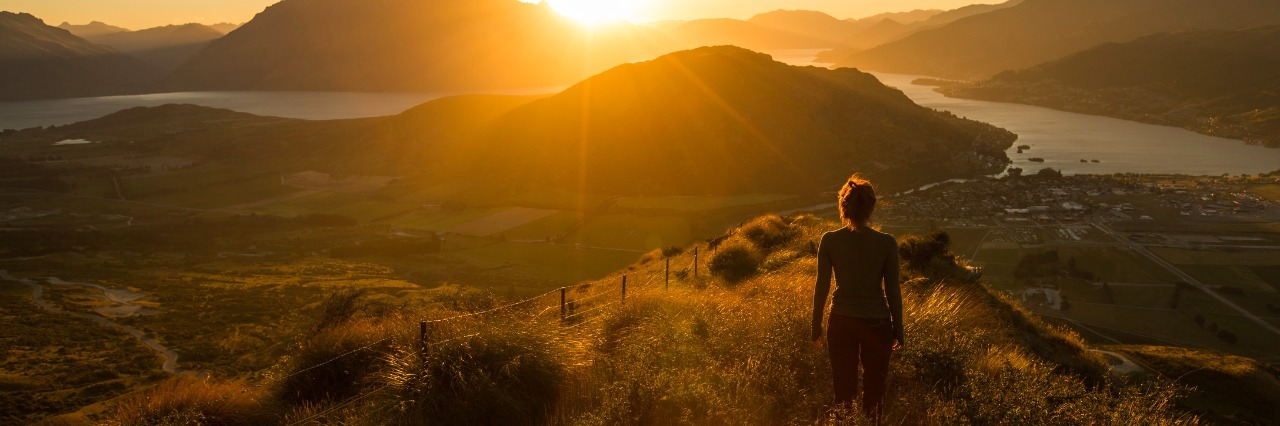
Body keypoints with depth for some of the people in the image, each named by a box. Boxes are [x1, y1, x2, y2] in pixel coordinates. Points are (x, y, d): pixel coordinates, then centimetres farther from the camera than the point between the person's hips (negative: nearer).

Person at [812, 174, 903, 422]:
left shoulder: (829, 241, -9)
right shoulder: (886, 243, -12)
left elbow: (822, 286, -4)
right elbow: (893, 290, -6)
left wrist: (816, 326, 7)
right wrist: (898, 331, 5)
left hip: (841, 323, 1)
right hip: (877, 323, -1)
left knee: (843, 390, 12)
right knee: (874, 391, 16)